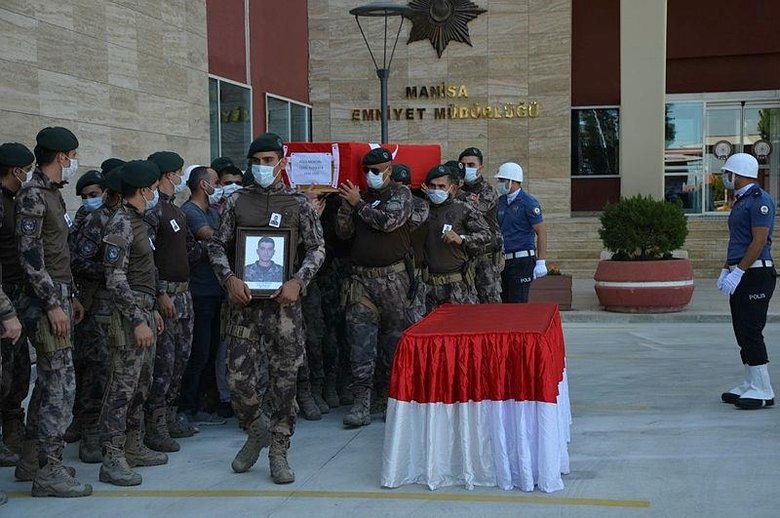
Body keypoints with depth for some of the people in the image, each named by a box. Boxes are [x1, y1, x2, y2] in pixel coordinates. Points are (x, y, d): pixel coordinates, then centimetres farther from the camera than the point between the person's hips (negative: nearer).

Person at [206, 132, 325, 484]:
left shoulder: (298, 203, 3)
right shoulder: (237, 201, 7)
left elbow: (317, 248, 3)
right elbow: (217, 244, 8)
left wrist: (298, 281, -12)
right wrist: (229, 278, -9)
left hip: (283, 300, -1)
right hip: (244, 299, 1)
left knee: (284, 378, 1)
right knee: (238, 376, -1)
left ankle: (279, 452, 14)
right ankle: (256, 431, 26)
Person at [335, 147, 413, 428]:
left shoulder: (400, 193, 3)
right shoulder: (360, 196, 15)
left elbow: (388, 221, -14)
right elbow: (343, 232, 9)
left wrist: (358, 204, -6)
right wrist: (347, 205, -5)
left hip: (392, 277, -3)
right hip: (361, 278, 3)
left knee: (395, 336, 3)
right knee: (360, 338, -5)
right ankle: (361, 401, -5)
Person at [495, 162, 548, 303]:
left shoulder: (528, 203, -8)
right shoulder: (500, 202, 12)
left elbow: (541, 233, -10)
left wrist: (541, 262, -15)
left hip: (522, 260, -7)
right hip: (503, 260, 7)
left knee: (518, 303, -8)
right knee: (503, 301, 8)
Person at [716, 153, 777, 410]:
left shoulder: (760, 200, -13)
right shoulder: (741, 201, 19)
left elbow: (759, 241, -20)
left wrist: (738, 272, -21)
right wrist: (726, 270, 17)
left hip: (756, 275, -10)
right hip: (741, 276, 10)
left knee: (751, 333, -10)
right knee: (743, 333, 11)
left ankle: (763, 391, -5)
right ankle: (750, 385, 17)